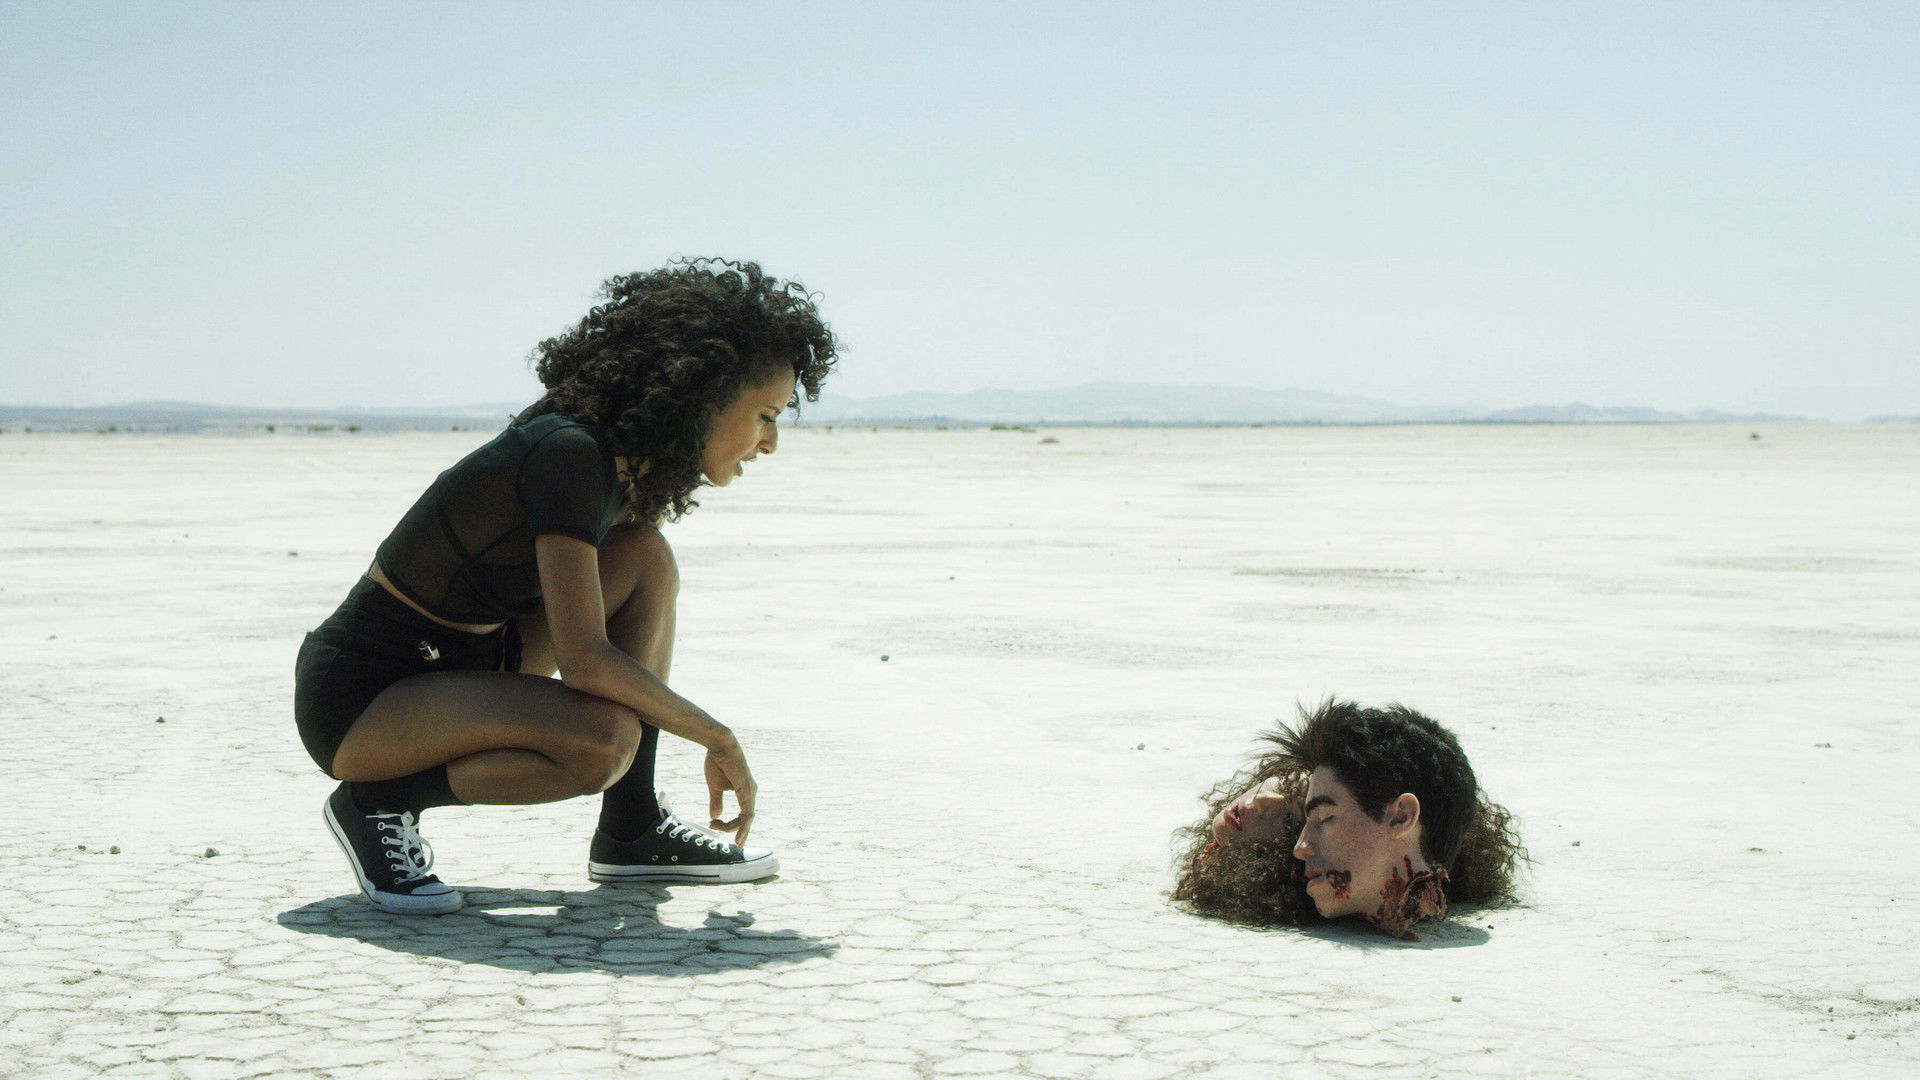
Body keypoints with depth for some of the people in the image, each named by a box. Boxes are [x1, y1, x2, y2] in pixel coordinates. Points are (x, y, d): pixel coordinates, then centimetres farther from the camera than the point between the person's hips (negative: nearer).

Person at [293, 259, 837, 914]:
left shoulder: (624, 462, 4)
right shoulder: (568, 455, -24)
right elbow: (584, 659, -27)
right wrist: (717, 739, -15)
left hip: (458, 664, 9)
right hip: (358, 700, -9)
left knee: (645, 558, -2)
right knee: (605, 739, -31)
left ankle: (632, 832, 2)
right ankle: (381, 800, -7)